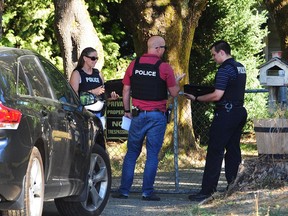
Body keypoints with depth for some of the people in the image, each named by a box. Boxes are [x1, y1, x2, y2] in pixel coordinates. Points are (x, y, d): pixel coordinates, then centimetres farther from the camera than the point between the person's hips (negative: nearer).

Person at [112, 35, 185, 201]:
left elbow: (126, 91, 6)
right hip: (157, 116, -3)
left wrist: (127, 111, 16)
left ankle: (124, 190, 8)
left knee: (132, 153, 9)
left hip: (138, 114, 3)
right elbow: (174, 93, 0)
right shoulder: (164, 68, -7)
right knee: (152, 154, 2)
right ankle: (147, 192, 1)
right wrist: (177, 82, 20)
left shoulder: (134, 65, 2)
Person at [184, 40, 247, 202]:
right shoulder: (240, 67, 14)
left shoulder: (225, 70, -15)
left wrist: (196, 99, -9)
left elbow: (217, 96, -19)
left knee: (215, 152, -7)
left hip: (226, 114, -9)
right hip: (239, 112, 9)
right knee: (233, 150, 11)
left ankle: (207, 191, -8)